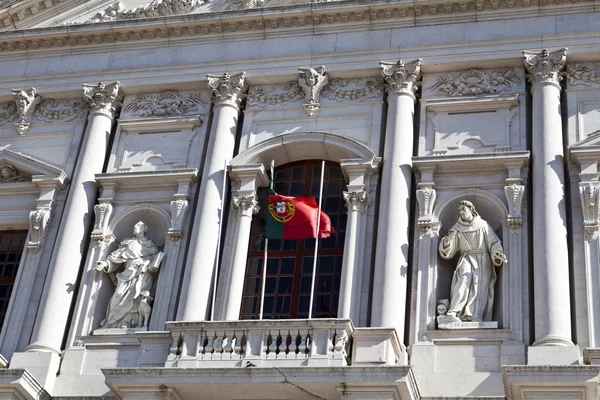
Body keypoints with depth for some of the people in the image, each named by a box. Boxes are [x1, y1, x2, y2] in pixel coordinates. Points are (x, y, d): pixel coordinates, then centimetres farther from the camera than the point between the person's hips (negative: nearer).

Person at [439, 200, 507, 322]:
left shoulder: (483, 225, 7)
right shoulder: (457, 228, 12)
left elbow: (493, 242, 0)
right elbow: (448, 251, 11)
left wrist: (498, 253, -20)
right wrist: (448, 240, -11)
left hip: (482, 260, -1)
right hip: (466, 259, 1)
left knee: (480, 285, -20)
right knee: (463, 280, -25)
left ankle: (476, 317, -34)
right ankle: (454, 313, -39)